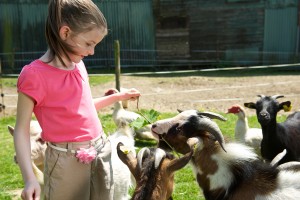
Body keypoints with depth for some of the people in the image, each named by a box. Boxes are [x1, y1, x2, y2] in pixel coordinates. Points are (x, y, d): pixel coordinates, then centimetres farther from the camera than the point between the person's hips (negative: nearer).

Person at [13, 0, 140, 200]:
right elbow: (21, 129, -14)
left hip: (101, 150, 7)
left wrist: (118, 97, 16)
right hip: (67, 158, -7)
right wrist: (30, 178, -21)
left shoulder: (78, 65, 6)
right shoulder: (35, 74, -16)